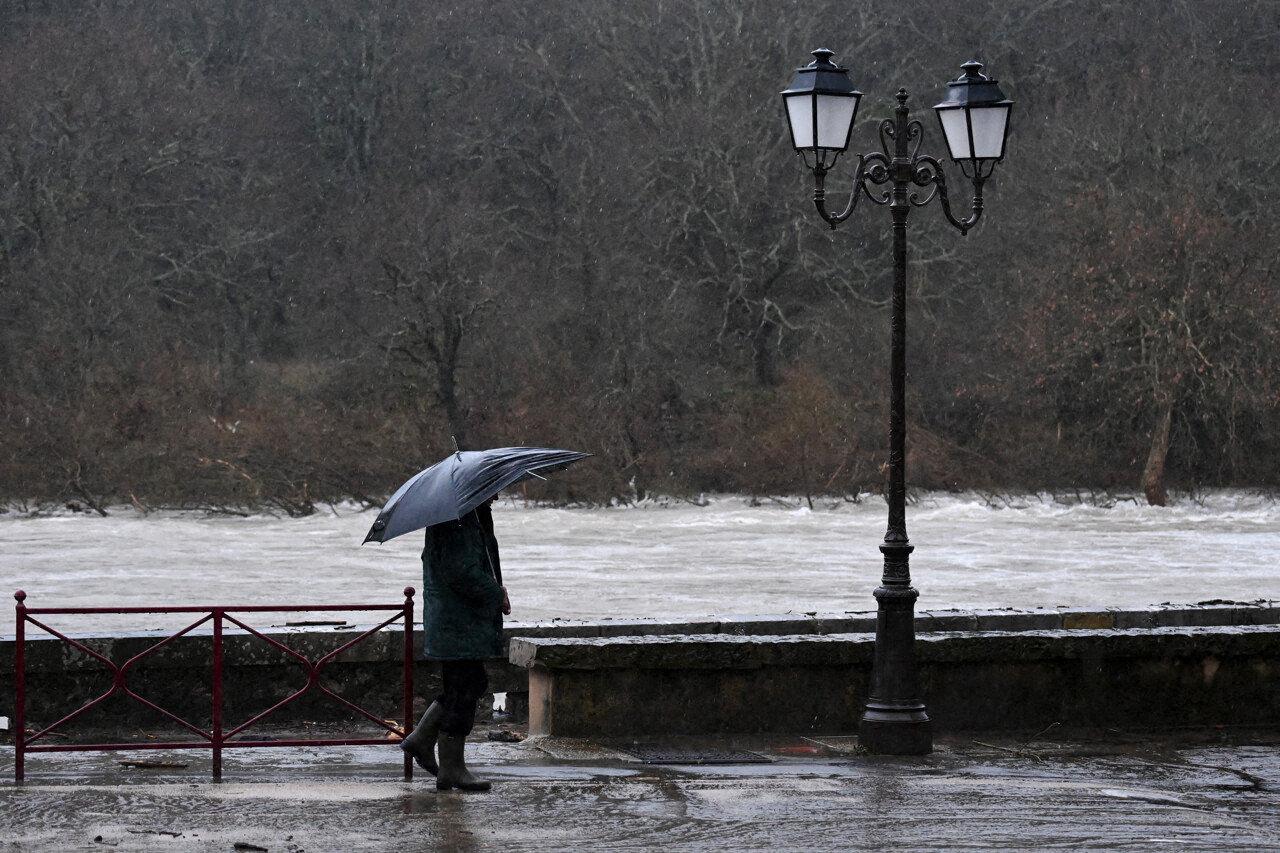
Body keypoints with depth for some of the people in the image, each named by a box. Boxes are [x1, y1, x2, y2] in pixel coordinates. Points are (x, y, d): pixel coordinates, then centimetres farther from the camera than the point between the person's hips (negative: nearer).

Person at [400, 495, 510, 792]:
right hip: (459, 625, -11)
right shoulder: (458, 522, -19)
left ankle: (422, 738, 23)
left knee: (473, 685, 17)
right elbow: (462, 572, -26)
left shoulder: (473, 518, 15)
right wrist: (498, 595, -12)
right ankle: (451, 768, 2)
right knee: (463, 692, -4)